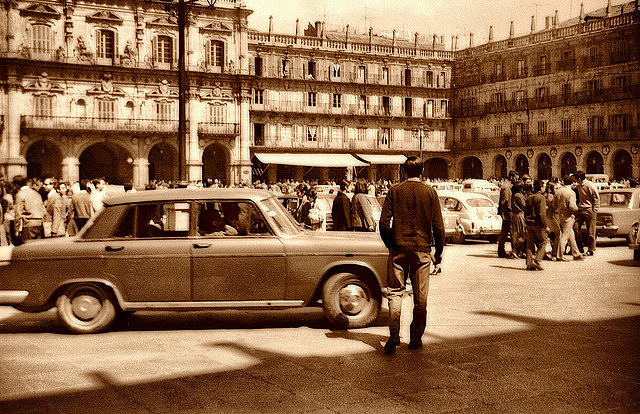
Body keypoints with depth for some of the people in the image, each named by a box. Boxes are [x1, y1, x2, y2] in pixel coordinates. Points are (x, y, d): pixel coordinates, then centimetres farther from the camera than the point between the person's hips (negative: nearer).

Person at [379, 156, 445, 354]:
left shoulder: (394, 191, -1)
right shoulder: (430, 192, 0)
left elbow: (384, 223, -4)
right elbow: (438, 226, -1)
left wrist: (390, 245, 11)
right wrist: (438, 254, 7)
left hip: (399, 249, 0)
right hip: (422, 249, 0)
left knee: (395, 293, 6)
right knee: (420, 297, 9)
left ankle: (394, 336, -6)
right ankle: (416, 338, 15)